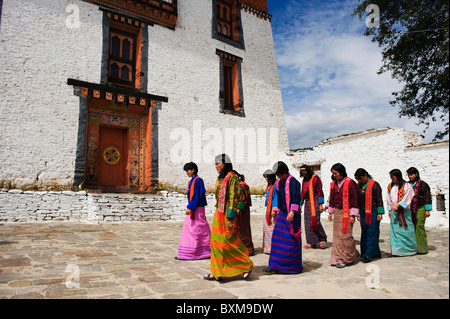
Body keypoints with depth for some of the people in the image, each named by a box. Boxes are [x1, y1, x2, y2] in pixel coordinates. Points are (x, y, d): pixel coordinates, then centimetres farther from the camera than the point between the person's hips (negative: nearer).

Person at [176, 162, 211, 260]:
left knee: (200, 230, -2)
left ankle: (208, 252, 10)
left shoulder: (197, 180, -14)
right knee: (188, 230, 9)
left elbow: (196, 195, -20)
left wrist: (190, 208, -24)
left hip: (197, 208, -10)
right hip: (192, 209, 10)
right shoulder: (192, 181, 14)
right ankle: (186, 254, 14)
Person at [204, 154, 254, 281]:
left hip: (227, 213, -9)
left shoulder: (232, 177, -12)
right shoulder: (220, 178, 15)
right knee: (216, 241, 9)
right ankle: (217, 272, 18)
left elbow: (233, 198, -17)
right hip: (219, 213, 9)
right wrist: (217, 213, 18)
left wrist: (230, 218, -20)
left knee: (228, 241, -4)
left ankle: (247, 266, 13)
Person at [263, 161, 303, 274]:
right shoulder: (279, 183, 13)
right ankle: (276, 266, 14)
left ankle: (293, 266, 13)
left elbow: (296, 198, -19)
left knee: (291, 239, -1)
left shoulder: (292, 181, -12)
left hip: (291, 215, -8)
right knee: (278, 238, 7)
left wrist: (292, 212, -25)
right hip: (282, 214, 8)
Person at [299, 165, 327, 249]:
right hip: (307, 203, 7)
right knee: (308, 223, 3)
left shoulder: (315, 178, -5)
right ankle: (312, 242, 10)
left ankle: (322, 239, 5)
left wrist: (321, 204, -13)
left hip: (315, 202, -6)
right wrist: (300, 205, 16)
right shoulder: (304, 180, 15)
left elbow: (320, 191, -8)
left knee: (315, 221, -12)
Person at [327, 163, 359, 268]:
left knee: (345, 235, -3)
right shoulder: (333, 184, 9)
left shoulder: (350, 183, -9)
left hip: (346, 213, -6)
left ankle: (345, 258, 9)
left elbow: (354, 199, -9)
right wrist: (330, 212, 15)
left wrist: (353, 215, -11)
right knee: (337, 235, 8)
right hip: (337, 212, 6)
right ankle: (338, 257, 20)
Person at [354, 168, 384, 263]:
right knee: (364, 233, 8)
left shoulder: (374, 185, -8)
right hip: (363, 212, 7)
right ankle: (376, 252, 21)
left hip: (373, 212, -6)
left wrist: (379, 213, -10)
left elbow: (379, 199, -7)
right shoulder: (359, 185, 9)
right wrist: (358, 212, 15)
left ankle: (368, 255, 0)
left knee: (371, 233, -3)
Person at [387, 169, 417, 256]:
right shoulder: (390, 186, 11)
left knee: (406, 229, 0)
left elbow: (406, 199, -11)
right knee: (395, 230, 2)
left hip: (404, 211, -4)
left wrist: (397, 205, -21)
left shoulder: (406, 186, -4)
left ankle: (410, 249, 14)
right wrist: (389, 210, 10)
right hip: (394, 212, 4)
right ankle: (397, 250, 6)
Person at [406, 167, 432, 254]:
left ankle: (422, 248, -1)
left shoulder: (422, 184, -2)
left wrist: (427, 210, -9)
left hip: (420, 209, -5)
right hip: (411, 210, 5)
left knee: (419, 227, -8)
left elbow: (427, 197, -4)